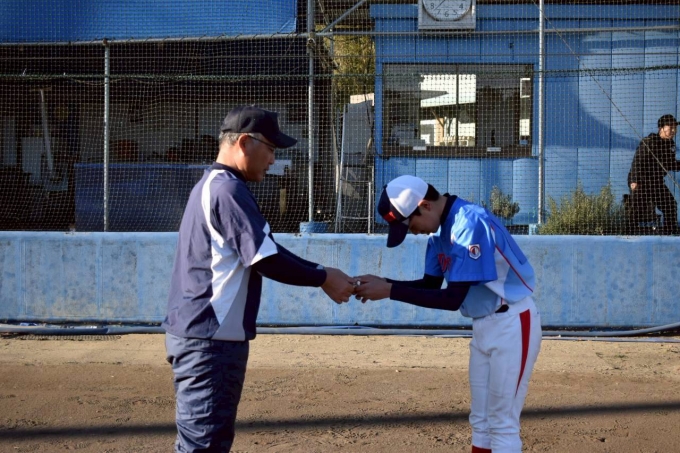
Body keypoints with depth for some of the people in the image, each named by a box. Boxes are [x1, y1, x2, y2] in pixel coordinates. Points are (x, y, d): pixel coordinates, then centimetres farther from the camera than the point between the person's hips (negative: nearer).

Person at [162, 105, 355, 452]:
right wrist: (323, 278, -9)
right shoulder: (229, 189, -15)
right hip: (210, 339, -11)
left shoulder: (212, 186, 17)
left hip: (202, 335, 11)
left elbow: (260, 251, 19)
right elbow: (265, 259, -20)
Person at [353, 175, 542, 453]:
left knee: (502, 424, -5)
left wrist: (391, 291, -27)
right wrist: (382, 284, -5)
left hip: (512, 324, -9)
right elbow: (430, 285, 10)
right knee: (480, 419, 16)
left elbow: (453, 298, -28)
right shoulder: (440, 229, 3)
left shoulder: (470, 222, -26)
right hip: (484, 325, 9)